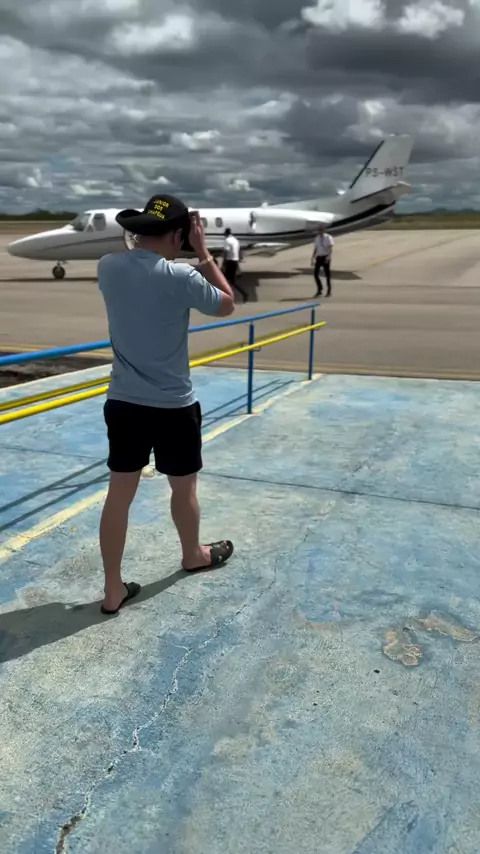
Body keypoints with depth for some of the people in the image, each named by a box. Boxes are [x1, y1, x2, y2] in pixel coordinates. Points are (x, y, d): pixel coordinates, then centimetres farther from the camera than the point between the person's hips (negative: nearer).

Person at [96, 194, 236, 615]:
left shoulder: (108, 267, -2)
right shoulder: (180, 277, -17)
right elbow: (227, 305, -1)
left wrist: (192, 258, 14)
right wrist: (204, 254, 1)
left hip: (122, 403, 5)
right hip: (173, 406, -4)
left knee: (119, 494, 9)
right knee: (183, 488, 18)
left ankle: (114, 591, 17)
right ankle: (193, 555, 43)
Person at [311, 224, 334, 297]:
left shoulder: (329, 237, -5)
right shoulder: (317, 238, 11)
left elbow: (330, 247, -17)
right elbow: (315, 249, 13)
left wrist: (328, 256, -33)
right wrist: (313, 258, 5)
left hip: (326, 257, -4)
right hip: (319, 257, 4)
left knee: (327, 274, 3)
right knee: (315, 273, -8)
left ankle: (329, 291, 16)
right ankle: (319, 290, 4)